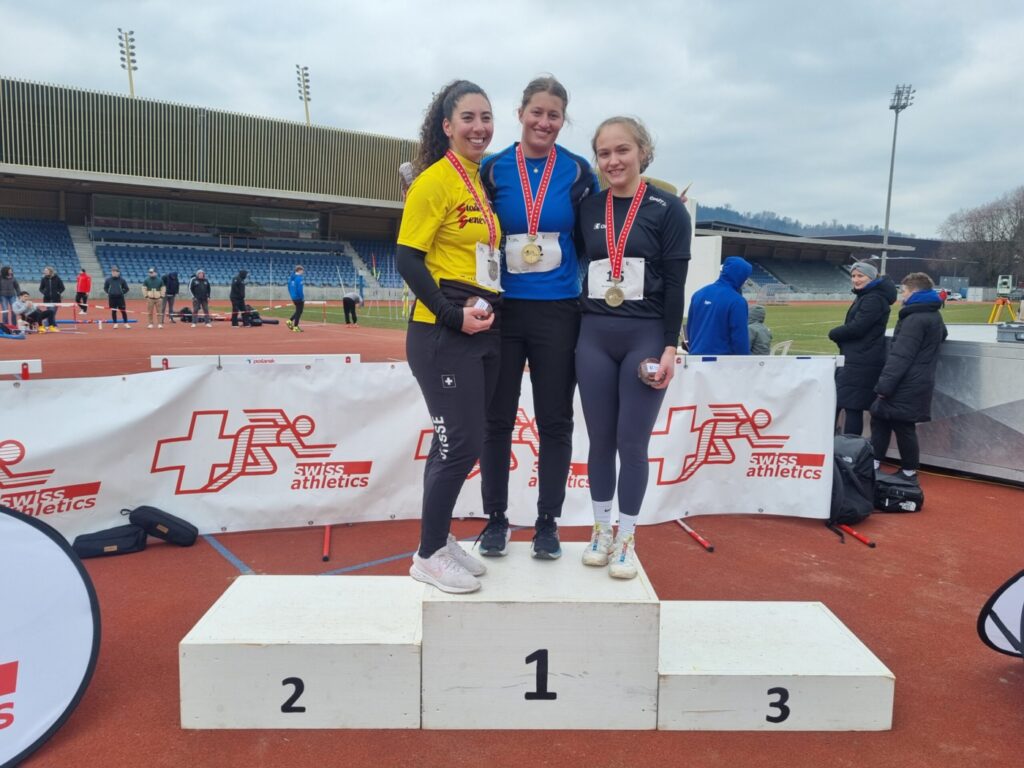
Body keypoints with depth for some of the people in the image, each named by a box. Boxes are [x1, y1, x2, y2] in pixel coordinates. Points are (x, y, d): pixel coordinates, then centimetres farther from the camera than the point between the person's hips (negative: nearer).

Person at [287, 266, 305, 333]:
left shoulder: (291, 277, 9)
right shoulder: (299, 278, -17)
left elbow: (289, 287, 14)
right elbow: (300, 289, -21)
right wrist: (303, 298, -14)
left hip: (293, 298, 9)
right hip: (299, 298, -9)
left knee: (298, 311, 22)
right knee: (299, 312, 1)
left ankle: (290, 321, 14)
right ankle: (295, 327, 5)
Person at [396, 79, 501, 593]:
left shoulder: (483, 181, 14)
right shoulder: (435, 180, -9)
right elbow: (408, 260, -14)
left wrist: (491, 308, 8)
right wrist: (453, 315, -19)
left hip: (484, 332, 8)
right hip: (442, 334, -8)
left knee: (458, 441, 14)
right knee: (461, 444, -5)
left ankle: (441, 538, 29)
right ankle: (428, 555, 13)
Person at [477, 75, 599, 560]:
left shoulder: (577, 171, 3)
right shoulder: (494, 169, 2)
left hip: (558, 312, 0)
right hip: (503, 309, 0)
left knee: (555, 421, 6)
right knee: (497, 420, 6)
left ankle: (548, 523, 20)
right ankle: (495, 519, 21)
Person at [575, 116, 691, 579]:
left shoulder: (668, 209, -1)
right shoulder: (587, 208, 9)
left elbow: (675, 284, -5)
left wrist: (669, 347, -10)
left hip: (645, 338, -3)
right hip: (594, 337, 3)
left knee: (633, 442, 2)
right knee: (600, 440, 8)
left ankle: (625, 540, 16)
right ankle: (600, 532, 23)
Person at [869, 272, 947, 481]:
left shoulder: (915, 319, -17)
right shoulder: (934, 316, 15)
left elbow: (901, 356, -23)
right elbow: (942, 335, 38)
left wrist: (885, 384, -21)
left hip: (906, 385, -10)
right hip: (918, 383, 10)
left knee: (903, 426, -1)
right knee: (879, 418, 15)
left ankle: (909, 471, 10)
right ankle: (873, 463, 17)